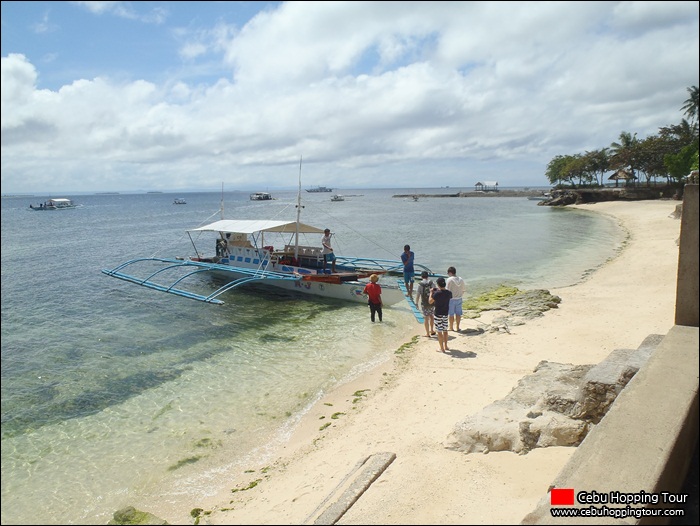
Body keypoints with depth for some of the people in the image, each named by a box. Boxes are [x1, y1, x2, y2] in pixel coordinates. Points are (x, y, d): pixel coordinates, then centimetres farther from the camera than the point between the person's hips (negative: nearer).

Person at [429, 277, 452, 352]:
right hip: (446, 314, 6)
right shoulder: (449, 293, -4)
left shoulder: (437, 293, -22)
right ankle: (445, 346, 29)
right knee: (445, 330, 20)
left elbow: (430, 301, -12)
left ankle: (442, 349, 8)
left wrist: (431, 293, 1)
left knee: (439, 332, 3)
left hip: (438, 314, -6)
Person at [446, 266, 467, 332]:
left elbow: (448, 290, -16)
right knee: (458, 313, 13)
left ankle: (451, 327, 17)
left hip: (451, 299, -5)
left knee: (451, 314, 8)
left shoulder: (449, 279, -15)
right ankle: (457, 327, 19)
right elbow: (464, 290, 7)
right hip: (459, 299, 5)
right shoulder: (461, 279, 1)